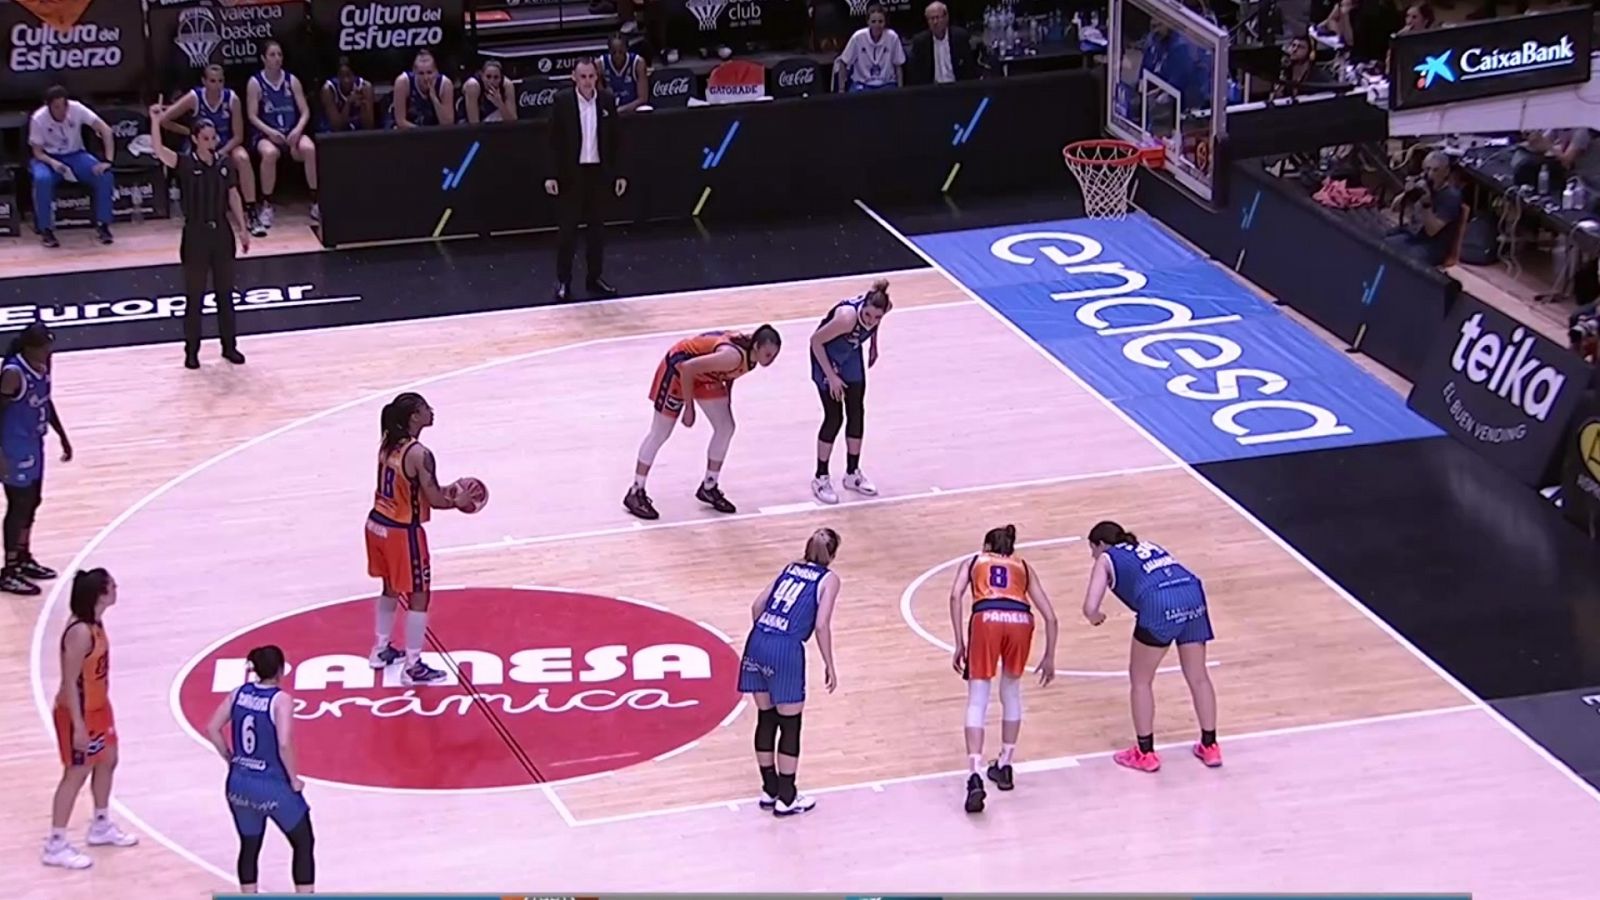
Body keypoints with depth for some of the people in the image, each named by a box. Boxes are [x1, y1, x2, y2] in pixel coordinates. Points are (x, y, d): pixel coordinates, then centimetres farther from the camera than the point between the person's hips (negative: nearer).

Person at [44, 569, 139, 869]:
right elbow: (70, 682, -26)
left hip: (98, 706, 10)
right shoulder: (80, 632, -30)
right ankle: (56, 845, 9)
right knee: (76, 774, 0)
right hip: (79, 712, -10)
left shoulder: (95, 623, -1)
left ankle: (101, 826, 41)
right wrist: (79, 725, -25)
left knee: (107, 761, 22)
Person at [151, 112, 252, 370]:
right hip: (196, 234, -3)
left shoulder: (225, 163, 2)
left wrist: (243, 228, 7)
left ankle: (229, 346, 22)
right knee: (194, 296, 3)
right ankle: (191, 351, 12)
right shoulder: (185, 164, -10)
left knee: (225, 293, 11)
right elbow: (159, 150, -26)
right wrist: (156, 121, -35)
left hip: (221, 232, 3)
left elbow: (233, 196, 9)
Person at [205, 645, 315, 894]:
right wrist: (294, 780, -12)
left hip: (240, 784, 5)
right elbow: (284, 745, -25)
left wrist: (231, 759, 14)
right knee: (304, 844, 11)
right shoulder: (281, 700, -16)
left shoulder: (239, 693, 1)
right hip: (274, 787, -5)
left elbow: (212, 729, 3)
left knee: (249, 846, 19)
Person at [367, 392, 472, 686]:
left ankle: (382, 649, 38)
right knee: (418, 597, 3)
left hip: (378, 525, 8)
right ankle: (412, 667, 7)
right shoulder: (419, 454, -23)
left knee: (391, 588, 25)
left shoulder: (388, 444, 2)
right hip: (403, 533, -8)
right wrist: (459, 501, 0)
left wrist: (445, 492, 13)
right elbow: (435, 501, -19)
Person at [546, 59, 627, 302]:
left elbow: (614, 139, 6)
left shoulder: (607, 100, 0)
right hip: (570, 172, -3)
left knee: (597, 227, 10)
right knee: (568, 228, 2)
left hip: (598, 171, 3)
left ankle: (595, 277, 20)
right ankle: (563, 281, 10)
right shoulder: (562, 100, -9)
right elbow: (554, 140, -6)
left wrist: (619, 173, 4)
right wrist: (551, 175, -11)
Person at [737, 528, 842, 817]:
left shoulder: (790, 569, 21)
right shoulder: (828, 579, 5)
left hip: (757, 643, 6)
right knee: (790, 726, 7)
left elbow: (758, 605, 16)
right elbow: (821, 625, -5)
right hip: (786, 650, -6)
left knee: (766, 719, 18)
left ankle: (769, 790, 29)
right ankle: (786, 799, 14)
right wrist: (829, 666, 2)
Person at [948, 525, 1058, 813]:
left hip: (986, 618, -2)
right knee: (1011, 692, 26)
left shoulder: (973, 562, 29)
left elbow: (955, 597, 8)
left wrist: (960, 645, 9)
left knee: (977, 702, 2)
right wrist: (1049, 657, 33)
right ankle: (1005, 768, 31)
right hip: (1020, 620, 2)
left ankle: (975, 778, -15)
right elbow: (1050, 616, 25)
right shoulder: (1023, 567, 34)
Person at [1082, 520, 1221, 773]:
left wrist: (1095, 618, 29)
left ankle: (1145, 753, 16)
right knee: (1198, 676, 18)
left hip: (1159, 603, -5)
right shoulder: (1148, 546, 34)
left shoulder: (1105, 560, 19)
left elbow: (1090, 608, 9)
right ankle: (1210, 746, 27)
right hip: (1193, 594, 5)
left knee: (1141, 681, 13)